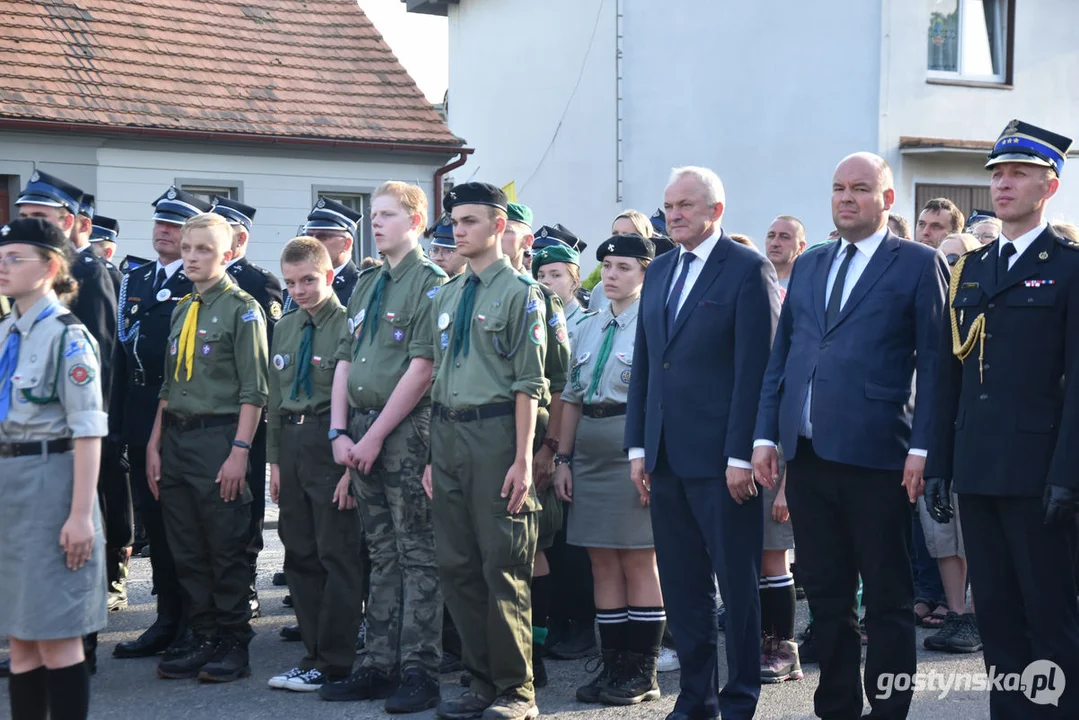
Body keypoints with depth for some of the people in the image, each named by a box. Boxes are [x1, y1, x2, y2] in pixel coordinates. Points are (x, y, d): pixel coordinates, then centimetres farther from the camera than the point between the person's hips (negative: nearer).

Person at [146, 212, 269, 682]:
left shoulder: (242, 309, -6)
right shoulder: (182, 311, 15)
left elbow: (253, 390, -11)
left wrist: (239, 451, -17)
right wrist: (155, 444, 13)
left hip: (219, 438, -7)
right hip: (176, 437, 7)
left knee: (226, 551, -1)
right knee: (187, 551, 10)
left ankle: (233, 647, 8)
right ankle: (203, 641, 18)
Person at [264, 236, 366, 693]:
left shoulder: (348, 326, -9)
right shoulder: (286, 327, 13)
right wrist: (274, 458, 15)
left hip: (330, 444, -8)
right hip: (290, 441, 8)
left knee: (337, 556, -3)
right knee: (300, 553, 12)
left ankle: (334, 662, 4)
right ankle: (315, 652, 21)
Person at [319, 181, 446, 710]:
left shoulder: (430, 284, -7)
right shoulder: (365, 286, 18)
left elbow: (421, 369, -14)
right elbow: (344, 362, 16)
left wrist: (375, 436, -14)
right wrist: (339, 432, 4)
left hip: (406, 429, -8)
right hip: (361, 430, 8)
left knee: (416, 553, -4)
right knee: (382, 553, 12)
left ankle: (419, 672, -1)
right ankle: (379, 666, 17)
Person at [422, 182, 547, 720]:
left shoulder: (519, 292, -4)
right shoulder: (447, 296, 15)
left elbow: (528, 383, -9)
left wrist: (523, 459, -14)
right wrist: (432, 453, 14)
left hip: (494, 432, -7)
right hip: (448, 435, 7)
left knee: (502, 564, -3)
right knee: (456, 565, 9)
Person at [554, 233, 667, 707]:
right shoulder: (588, 329, 15)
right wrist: (563, 459, 12)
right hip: (590, 450, 7)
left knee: (638, 560, -2)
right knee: (603, 561, 9)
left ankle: (642, 673, 6)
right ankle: (613, 667, 16)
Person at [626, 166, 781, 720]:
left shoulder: (748, 270, -6)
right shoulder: (658, 273, 15)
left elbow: (755, 367, -11)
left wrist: (743, 454, -16)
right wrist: (638, 446, 11)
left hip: (721, 456, -7)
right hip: (666, 455, 7)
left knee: (737, 584, 2)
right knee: (682, 585, 11)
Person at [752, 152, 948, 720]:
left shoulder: (919, 265, 0)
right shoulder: (808, 266, 16)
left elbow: (934, 365, -5)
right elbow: (780, 356, 17)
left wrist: (922, 447, -12)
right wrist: (766, 435, 9)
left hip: (875, 458, -5)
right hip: (806, 454, 6)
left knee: (887, 598, 2)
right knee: (825, 592, 12)